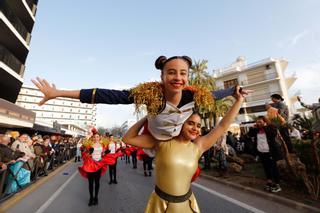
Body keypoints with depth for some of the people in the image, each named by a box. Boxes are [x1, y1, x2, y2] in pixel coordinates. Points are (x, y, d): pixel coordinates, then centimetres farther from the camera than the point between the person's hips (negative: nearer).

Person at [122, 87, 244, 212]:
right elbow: (128, 139, -17)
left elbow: (223, 126, -6)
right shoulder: (162, 141, -17)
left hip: (187, 203, 4)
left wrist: (239, 100, -5)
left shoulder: (198, 146, -8)